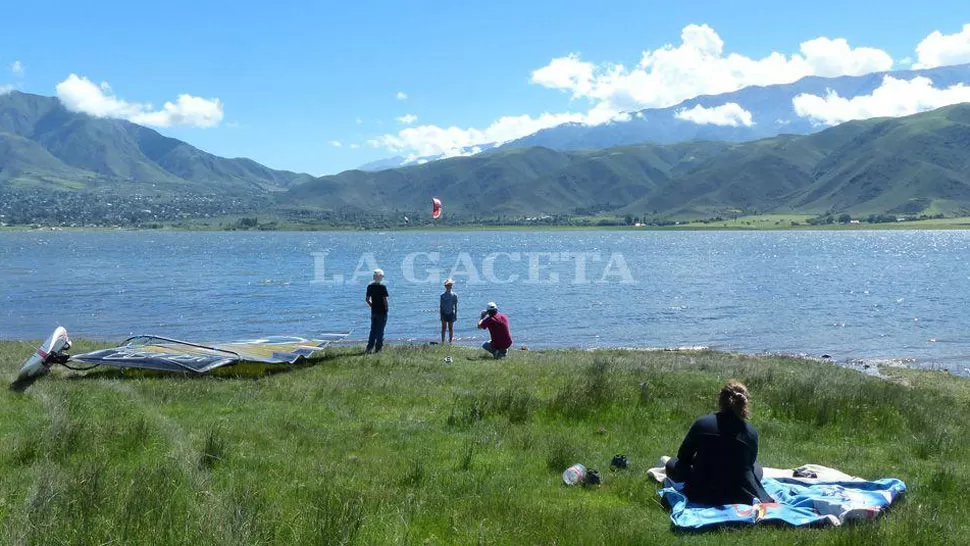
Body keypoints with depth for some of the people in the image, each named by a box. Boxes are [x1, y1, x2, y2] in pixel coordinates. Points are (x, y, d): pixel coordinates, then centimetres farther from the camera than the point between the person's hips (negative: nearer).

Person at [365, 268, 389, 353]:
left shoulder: (370, 286, 2)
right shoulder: (382, 287, -14)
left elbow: (367, 299, 4)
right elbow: (385, 299, -15)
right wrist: (386, 308, -2)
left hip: (373, 311, 5)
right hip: (382, 311, -5)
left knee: (373, 330, 13)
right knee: (380, 331, 3)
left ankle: (369, 348, 11)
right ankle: (378, 348, 5)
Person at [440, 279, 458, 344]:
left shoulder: (454, 295, -1)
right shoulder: (442, 295, 1)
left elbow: (456, 306, 2)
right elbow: (441, 306, 3)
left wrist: (455, 315, -2)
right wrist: (441, 315, -1)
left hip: (451, 314, 0)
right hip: (444, 313, 0)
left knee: (451, 328, 5)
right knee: (444, 328, 2)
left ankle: (450, 342, 11)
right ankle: (443, 342, 6)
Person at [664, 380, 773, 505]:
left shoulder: (702, 423, -12)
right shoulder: (751, 432, -10)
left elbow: (683, 456, 0)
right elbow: (749, 463, 7)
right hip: (739, 497, 0)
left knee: (672, 464, 22)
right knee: (757, 468, 31)